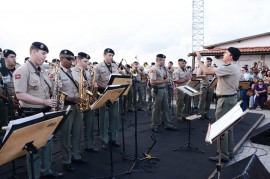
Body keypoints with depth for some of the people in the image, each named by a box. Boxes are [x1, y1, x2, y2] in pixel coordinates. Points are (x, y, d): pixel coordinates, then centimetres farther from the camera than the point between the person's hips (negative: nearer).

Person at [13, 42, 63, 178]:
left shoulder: (42, 71, 10)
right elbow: (20, 95, -22)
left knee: (47, 143, 18)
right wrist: (44, 101, -23)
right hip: (31, 114, -8)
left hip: (45, 112, 8)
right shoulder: (22, 71, -15)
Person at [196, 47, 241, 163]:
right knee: (228, 127, 16)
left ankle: (224, 156, 4)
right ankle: (229, 152, 26)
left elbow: (207, 71, -24)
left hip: (225, 99, -10)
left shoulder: (229, 68, -20)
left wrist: (198, 60, -12)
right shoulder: (234, 67, 13)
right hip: (231, 97, 11)